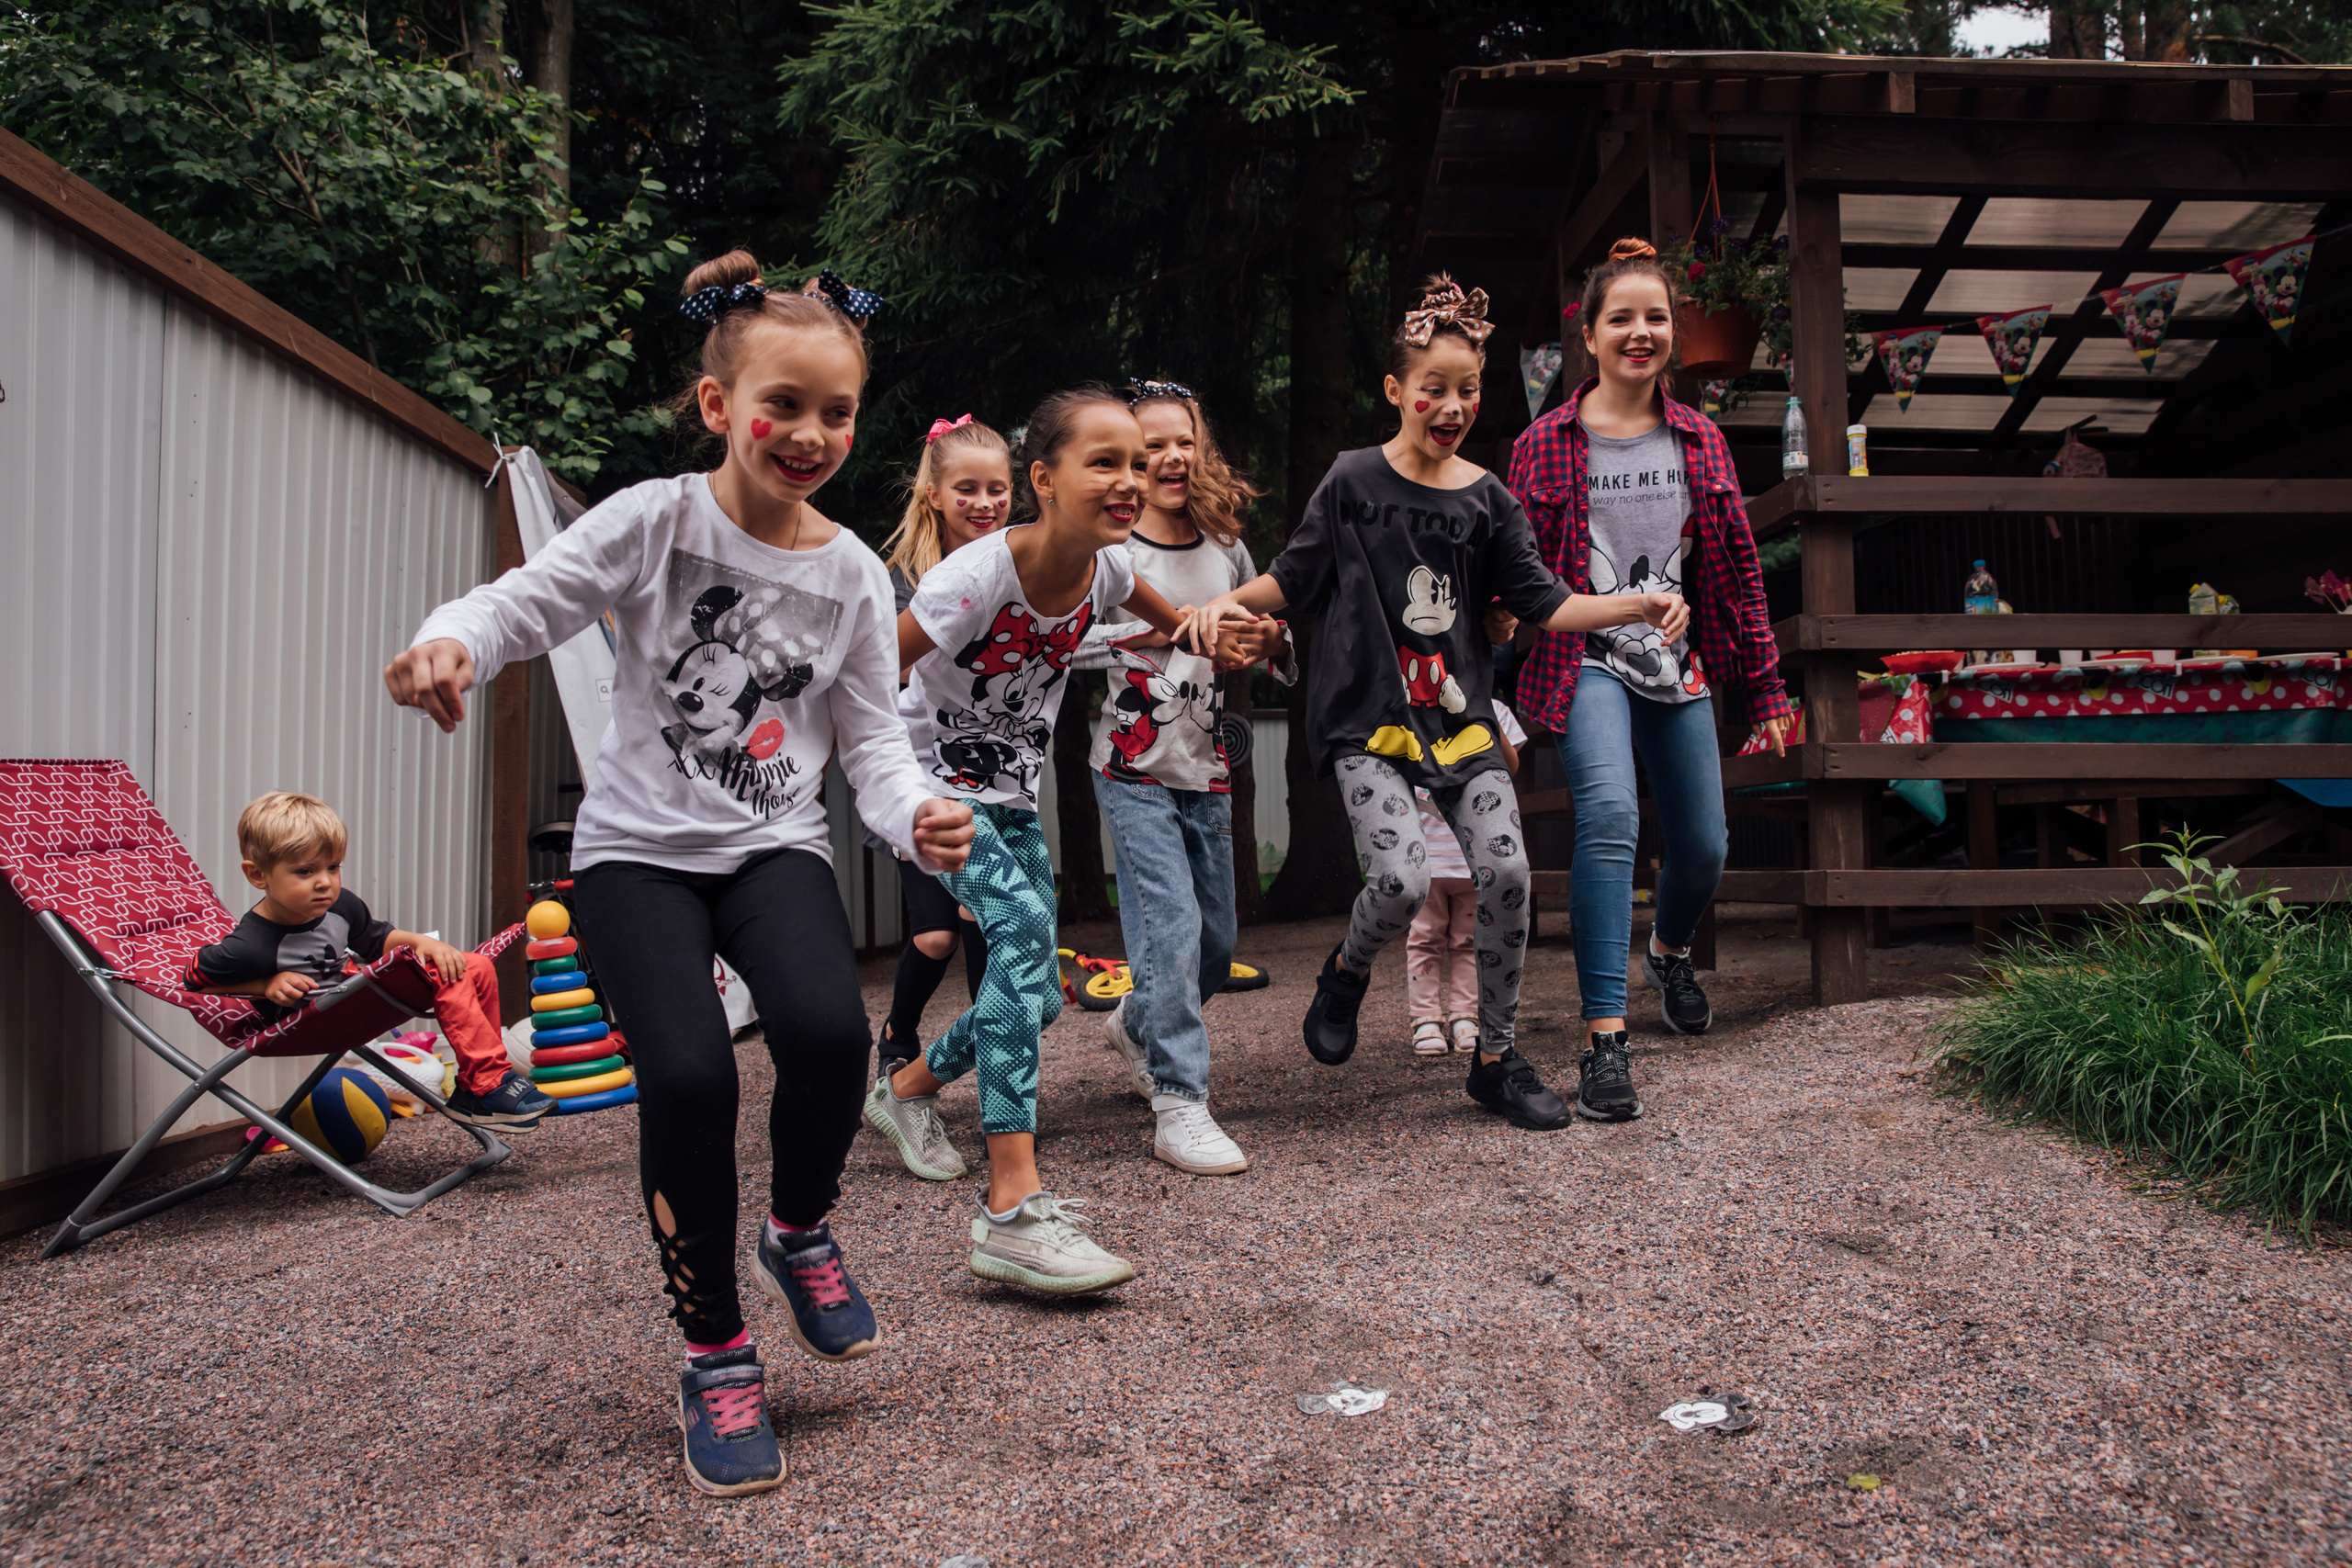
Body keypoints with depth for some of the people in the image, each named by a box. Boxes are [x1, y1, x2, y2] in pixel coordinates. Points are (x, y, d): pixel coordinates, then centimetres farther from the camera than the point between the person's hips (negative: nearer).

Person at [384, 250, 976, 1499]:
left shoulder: (852, 575, 1)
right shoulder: (654, 521, -5)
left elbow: (871, 741, 0)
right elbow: (524, 600, -12)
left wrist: (917, 817, -21)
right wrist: (452, 638, -35)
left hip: (776, 845, 2)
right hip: (637, 846, -1)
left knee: (827, 1025, -27)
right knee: (686, 1070, -22)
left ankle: (798, 1233, 9)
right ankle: (713, 1352, 3)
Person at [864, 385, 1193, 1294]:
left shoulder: (1105, 567, -8)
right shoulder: (975, 577, -27)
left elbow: (1171, 621, 15)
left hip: (1012, 795, 7)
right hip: (928, 785, -7)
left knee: (1037, 995, 7)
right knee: (1022, 925, -31)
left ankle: (908, 1090, 39)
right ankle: (1012, 1211, -32)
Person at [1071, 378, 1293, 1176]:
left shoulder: (1225, 548, 8)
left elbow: (1268, 645, 16)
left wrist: (1269, 642, -7)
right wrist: (1158, 630, -28)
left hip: (1207, 769, 6)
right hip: (1134, 770, -5)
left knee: (1216, 942, 13)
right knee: (1171, 927, -14)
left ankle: (1136, 1027, 40)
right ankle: (1179, 1106, -4)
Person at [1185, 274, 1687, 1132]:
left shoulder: (1486, 499, 6)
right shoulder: (1352, 481, 0)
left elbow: (1544, 604, 5)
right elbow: (1293, 579, 5)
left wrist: (1640, 604, -6)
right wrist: (1228, 600, -13)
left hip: (1459, 713, 3)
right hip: (1368, 716, -3)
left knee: (1506, 873, -8)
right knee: (1401, 880, -20)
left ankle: (1497, 1060, 11)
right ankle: (1346, 971, 17)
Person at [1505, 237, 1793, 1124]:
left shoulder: (1699, 441, 8)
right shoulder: (1547, 443, -1)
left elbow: (1736, 567, 11)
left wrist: (1764, 686, 11)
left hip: (1678, 664, 4)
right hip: (1587, 661, -4)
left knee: (1703, 845, 10)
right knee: (1610, 811, -29)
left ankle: (1670, 952, 47)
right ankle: (1604, 1040, -24)